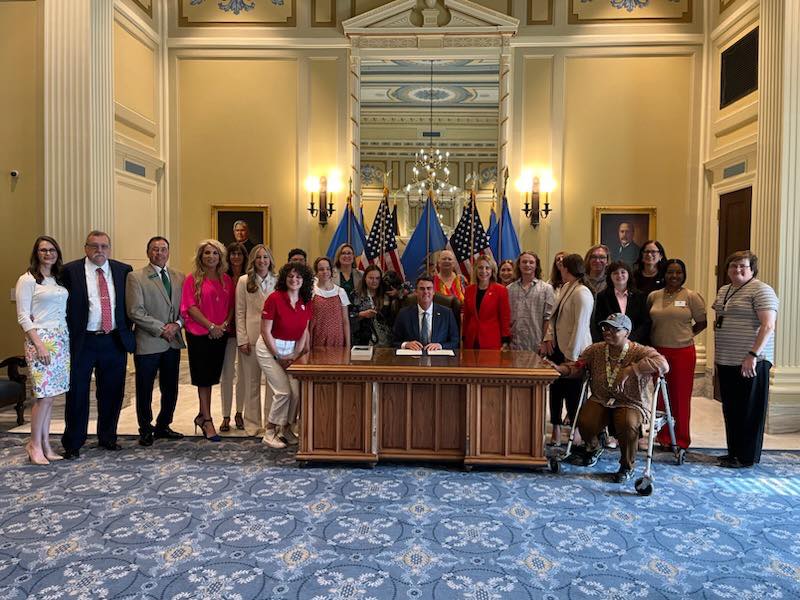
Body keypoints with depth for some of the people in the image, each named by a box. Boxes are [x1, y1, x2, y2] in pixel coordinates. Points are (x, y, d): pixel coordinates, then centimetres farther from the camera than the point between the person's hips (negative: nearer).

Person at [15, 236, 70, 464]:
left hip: (62, 340, 6)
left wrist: (68, 339, 4)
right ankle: (35, 445, 8)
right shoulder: (27, 280, -3)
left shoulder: (59, 279, 13)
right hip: (41, 339, -6)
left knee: (50, 395, 9)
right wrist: (39, 344, -16)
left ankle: (45, 444, 16)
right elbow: (23, 316, -8)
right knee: (44, 396, -6)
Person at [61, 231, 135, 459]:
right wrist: (68, 336, -5)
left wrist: (126, 330, 5)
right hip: (82, 342, -3)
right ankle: (72, 444, 19)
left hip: (114, 341, 3)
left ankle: (107, 437, 29)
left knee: (112, 393, 12)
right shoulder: (70, 270, -3)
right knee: (77, 393, 5)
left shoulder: (123, 270, 5)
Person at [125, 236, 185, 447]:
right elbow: (135, 312, -12)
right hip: (147, 343, -4)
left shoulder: (179, 277, 10)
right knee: (144, 390, 7)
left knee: (171, 389, 12)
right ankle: (146, 430, 24)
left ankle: (163, 426, 29)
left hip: (173, 342, 5)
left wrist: (177, 324, -9)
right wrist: (161, 329, -15)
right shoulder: (135, 277, -5)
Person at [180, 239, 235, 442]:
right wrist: (211, 326, -16)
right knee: (204, 378, 1)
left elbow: (231, 305, 9)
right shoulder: (192, 279, -4)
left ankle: (202, 416, 26)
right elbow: (190, 306, -10)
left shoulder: (226, 279, 9)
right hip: (199, 334, -4)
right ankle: (207, 421, 8)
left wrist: (225, 324, -8)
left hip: (220, 334, 4)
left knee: (211, 377, 12)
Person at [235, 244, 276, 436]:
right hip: (251, 337, -1)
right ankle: (253, 423, 18)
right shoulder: (244, 281, 3)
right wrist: (242, 339, -6)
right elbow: (240, 313, 1)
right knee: (252, 381, 7)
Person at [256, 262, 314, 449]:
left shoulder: (306, 303, 0)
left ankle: (286, 429, 16)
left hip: (291, 349, 5)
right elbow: (266, 331, -13)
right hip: (269, 348, -5)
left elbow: (304, 331, 6)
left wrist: (296, 354, -4)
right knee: (283, 391, -13)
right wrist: (278, 357, -12)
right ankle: (270, 432, 6)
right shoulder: (275, 298, -15)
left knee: (297, 390, -6)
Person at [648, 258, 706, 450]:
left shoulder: (691, 296, 0)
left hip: (683, 352, -3)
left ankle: (681, 439, 14)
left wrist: (684, 334, 1)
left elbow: (701, 322, 5)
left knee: (681, 396, 2)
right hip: (658, 351, 3)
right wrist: (661, 336, 7)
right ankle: (664, 437, 19)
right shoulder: (653, 296, 8)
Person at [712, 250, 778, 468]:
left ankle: (746, 457, 12)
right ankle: (734, 452, 24)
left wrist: (752, 355, -23)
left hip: (750, 362, -8)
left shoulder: (761, 290, -8)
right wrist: (717, 356, 18)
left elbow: (768, 326, -17)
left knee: (749, 410, 2)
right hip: (726, 361, 8)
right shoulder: (723, 291, 16)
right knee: (730, 409, 13)